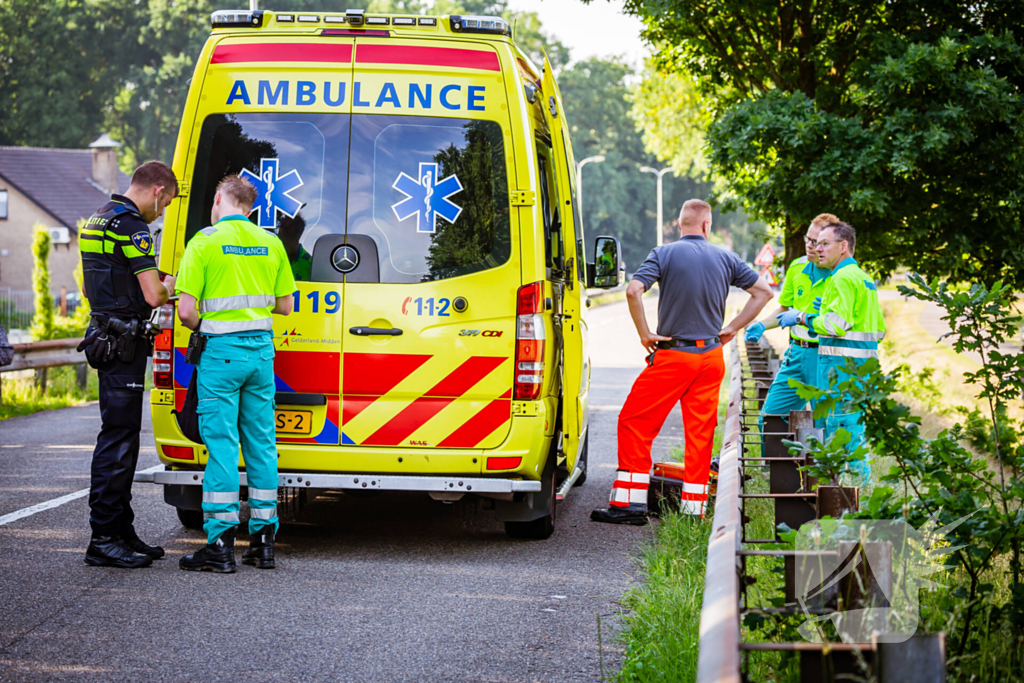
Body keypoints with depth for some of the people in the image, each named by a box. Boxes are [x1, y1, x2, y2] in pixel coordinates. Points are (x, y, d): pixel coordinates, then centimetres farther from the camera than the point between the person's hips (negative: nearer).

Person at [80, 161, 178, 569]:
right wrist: (169, 287, 2)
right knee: (117, 438, -8)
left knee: (122, 437, 13)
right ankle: (103, 539, -6)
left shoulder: (97, 221, 17)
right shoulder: (131, 226, -15)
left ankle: (122, 533, 17)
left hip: (104, 334, 10)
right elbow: (153, 295, -21)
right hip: (122, 344, -10)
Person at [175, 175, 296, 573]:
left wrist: (202, 329, 10)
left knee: (221, 443, -4)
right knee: (261, 444, 10)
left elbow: (186, 311, -11)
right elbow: (285, 305, 14)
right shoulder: (270, 243, 8)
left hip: (221, 350, -5)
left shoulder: (205, 242, -7)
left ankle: (220, 544, -5)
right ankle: (263, 540, 14)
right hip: (262, 348, 5)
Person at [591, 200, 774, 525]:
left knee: (634, 422, 3)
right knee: (701, 431, 8)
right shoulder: (726, 259, 6)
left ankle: (629, 503, 0)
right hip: (711, 357, 4)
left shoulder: (664, 254, -5)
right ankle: (694, 508, 7)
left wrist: (645, 334, -10)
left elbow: (634, 290, -19)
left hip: (672, 355, -4)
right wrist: (732, 328, 11)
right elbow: (763, 291, 11)